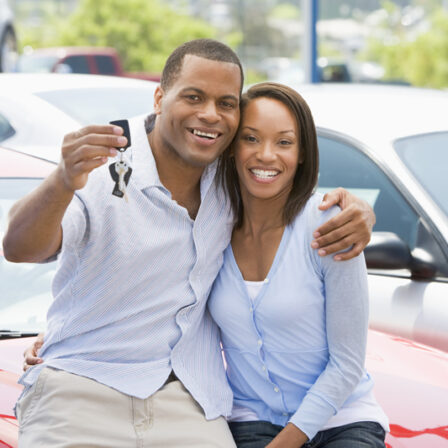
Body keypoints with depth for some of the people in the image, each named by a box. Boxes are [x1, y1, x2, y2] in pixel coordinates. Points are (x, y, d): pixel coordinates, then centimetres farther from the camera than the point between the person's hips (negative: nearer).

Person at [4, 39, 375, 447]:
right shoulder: (101, 170, -10)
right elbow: (19, 248, -24)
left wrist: (354, 209, -3)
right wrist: (62, 184, -46)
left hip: (190, 400, 4)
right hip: (80, 389, -3)